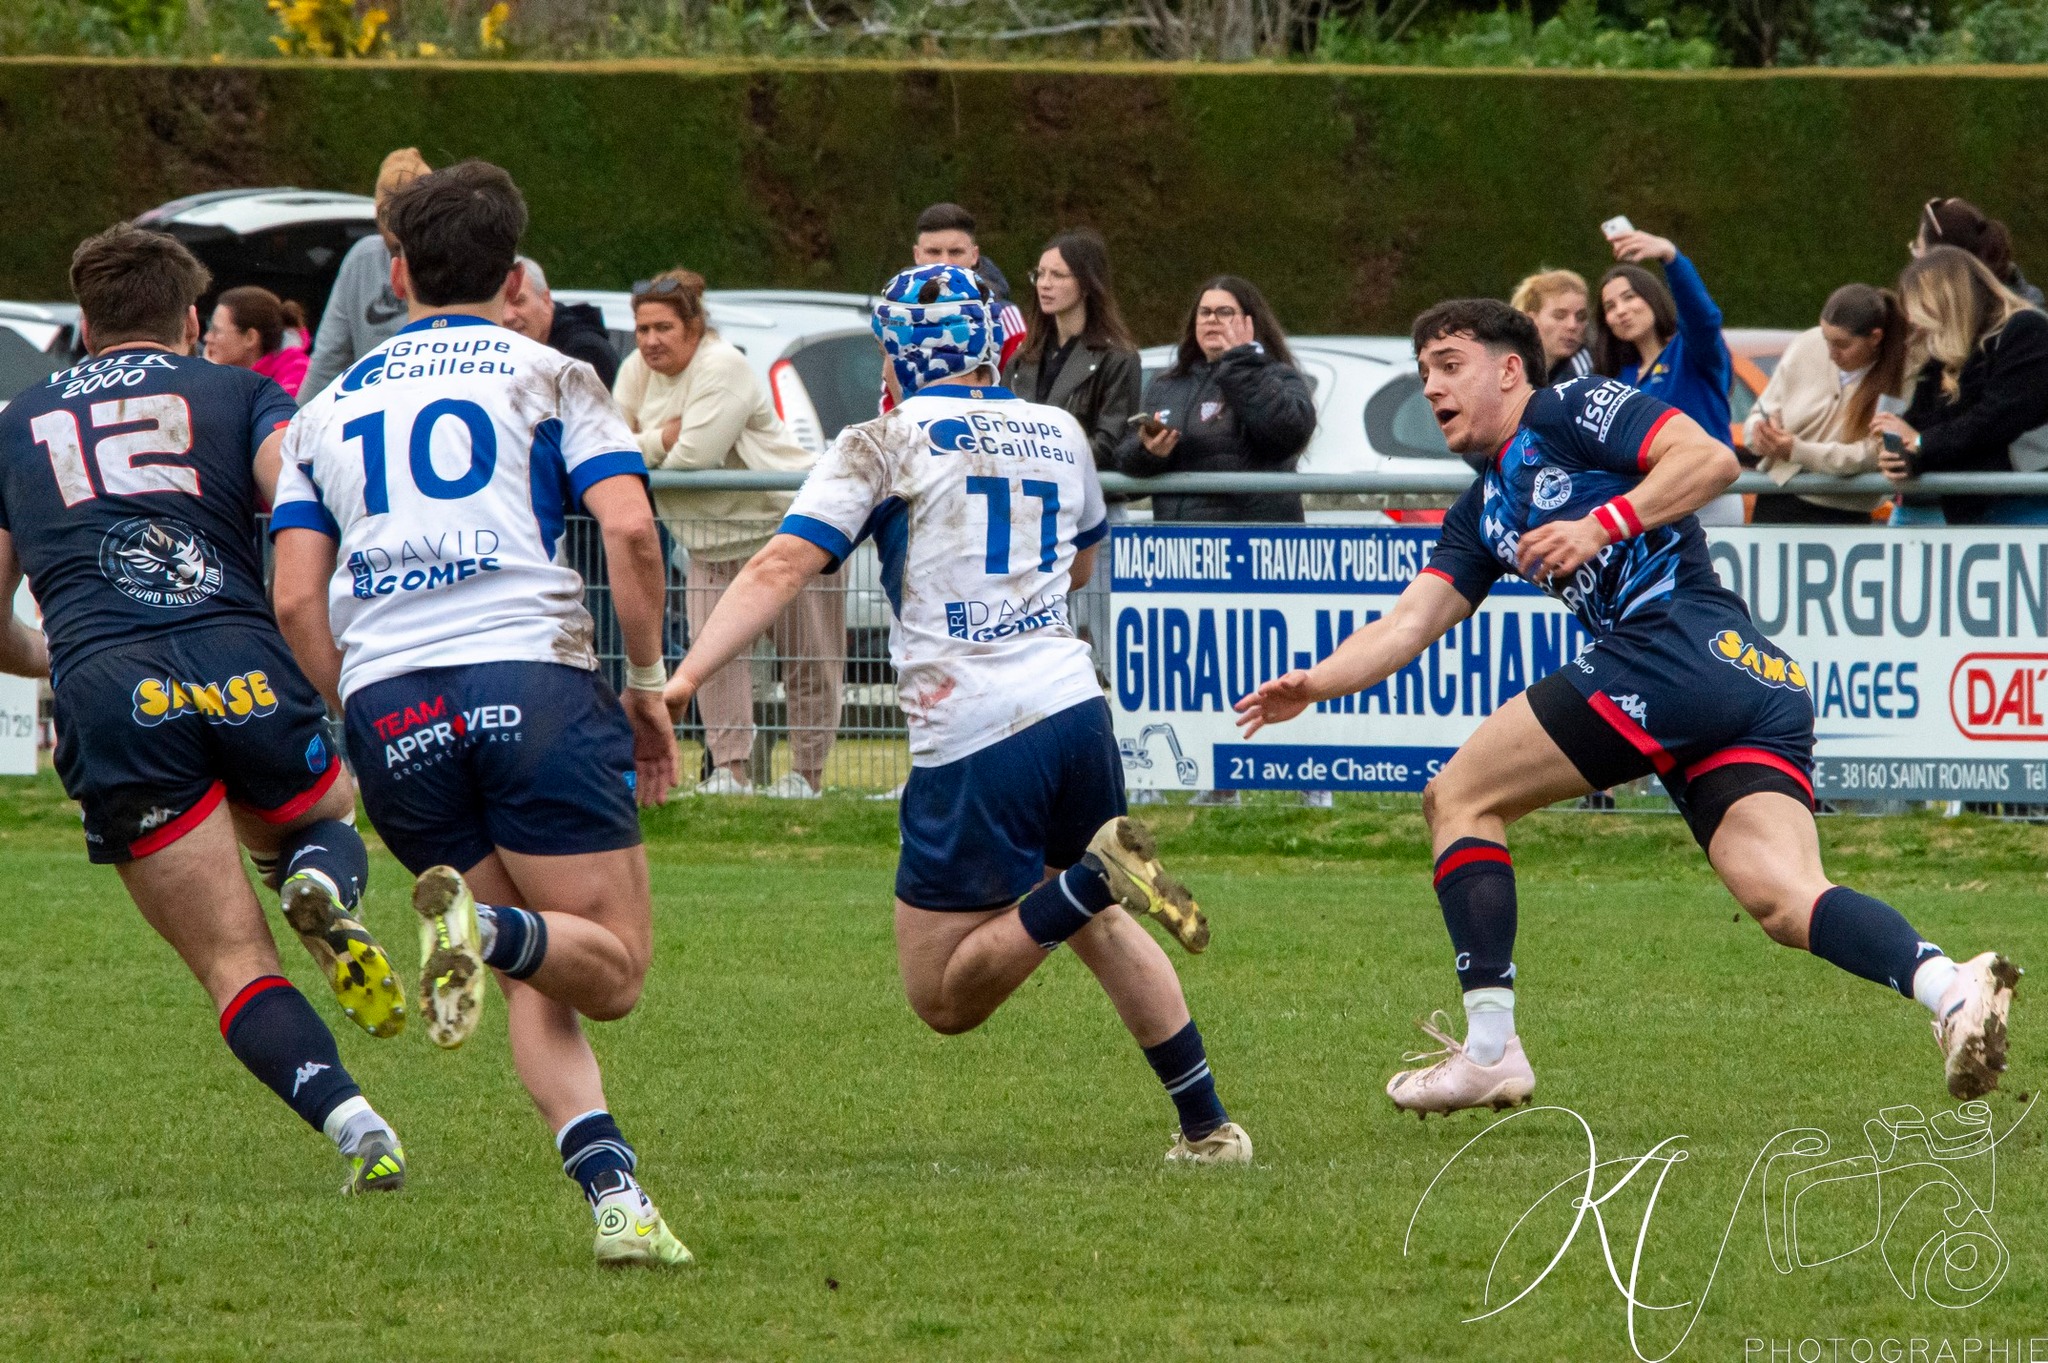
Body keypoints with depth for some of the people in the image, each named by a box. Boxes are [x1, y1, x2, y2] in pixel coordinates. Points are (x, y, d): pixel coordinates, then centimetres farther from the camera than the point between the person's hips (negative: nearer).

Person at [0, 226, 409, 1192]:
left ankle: (353, 1122, -21)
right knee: (320, 820, 31)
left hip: (104, 688, 0)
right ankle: (326, 892, -6)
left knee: (235, 962, 4)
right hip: (245, 668, 0)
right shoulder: (239, 395, 18)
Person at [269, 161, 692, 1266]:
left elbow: (295, 597, 11)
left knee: (536, 987, 13)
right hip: (530, 678, -3)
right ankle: (490, 929, -34)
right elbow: (629, 529, -3)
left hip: (385, 707, 3)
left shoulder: (329, 409, 21)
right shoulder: (546, 375, 12)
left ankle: (611, 1193, -9)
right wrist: (649, 681, 7)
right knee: (612, 966, 0)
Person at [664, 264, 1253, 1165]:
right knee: (1103, 930, 29)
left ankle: (1092, 877, -22)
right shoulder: (1060, 434, 15)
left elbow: (781, 567, -11)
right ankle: (1208, 1125, 19)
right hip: (1074, 705, 6)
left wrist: (683, 678, -16)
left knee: (944, 998, 1)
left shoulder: (882, 446, 0)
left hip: (970, 740, -6)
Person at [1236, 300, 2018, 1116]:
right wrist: (1316, 684, 9)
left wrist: (1603, 524, -12)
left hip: (1680, 643, -8)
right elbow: (1407, 626, 24)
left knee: (1458, 797, 0)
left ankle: (1489, 1047, -7)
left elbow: (1711, 459, -5)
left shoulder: (1570, 410, 7)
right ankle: (1949, 987, -36)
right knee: (1784, 900, -13)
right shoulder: (1482, 514, 32)